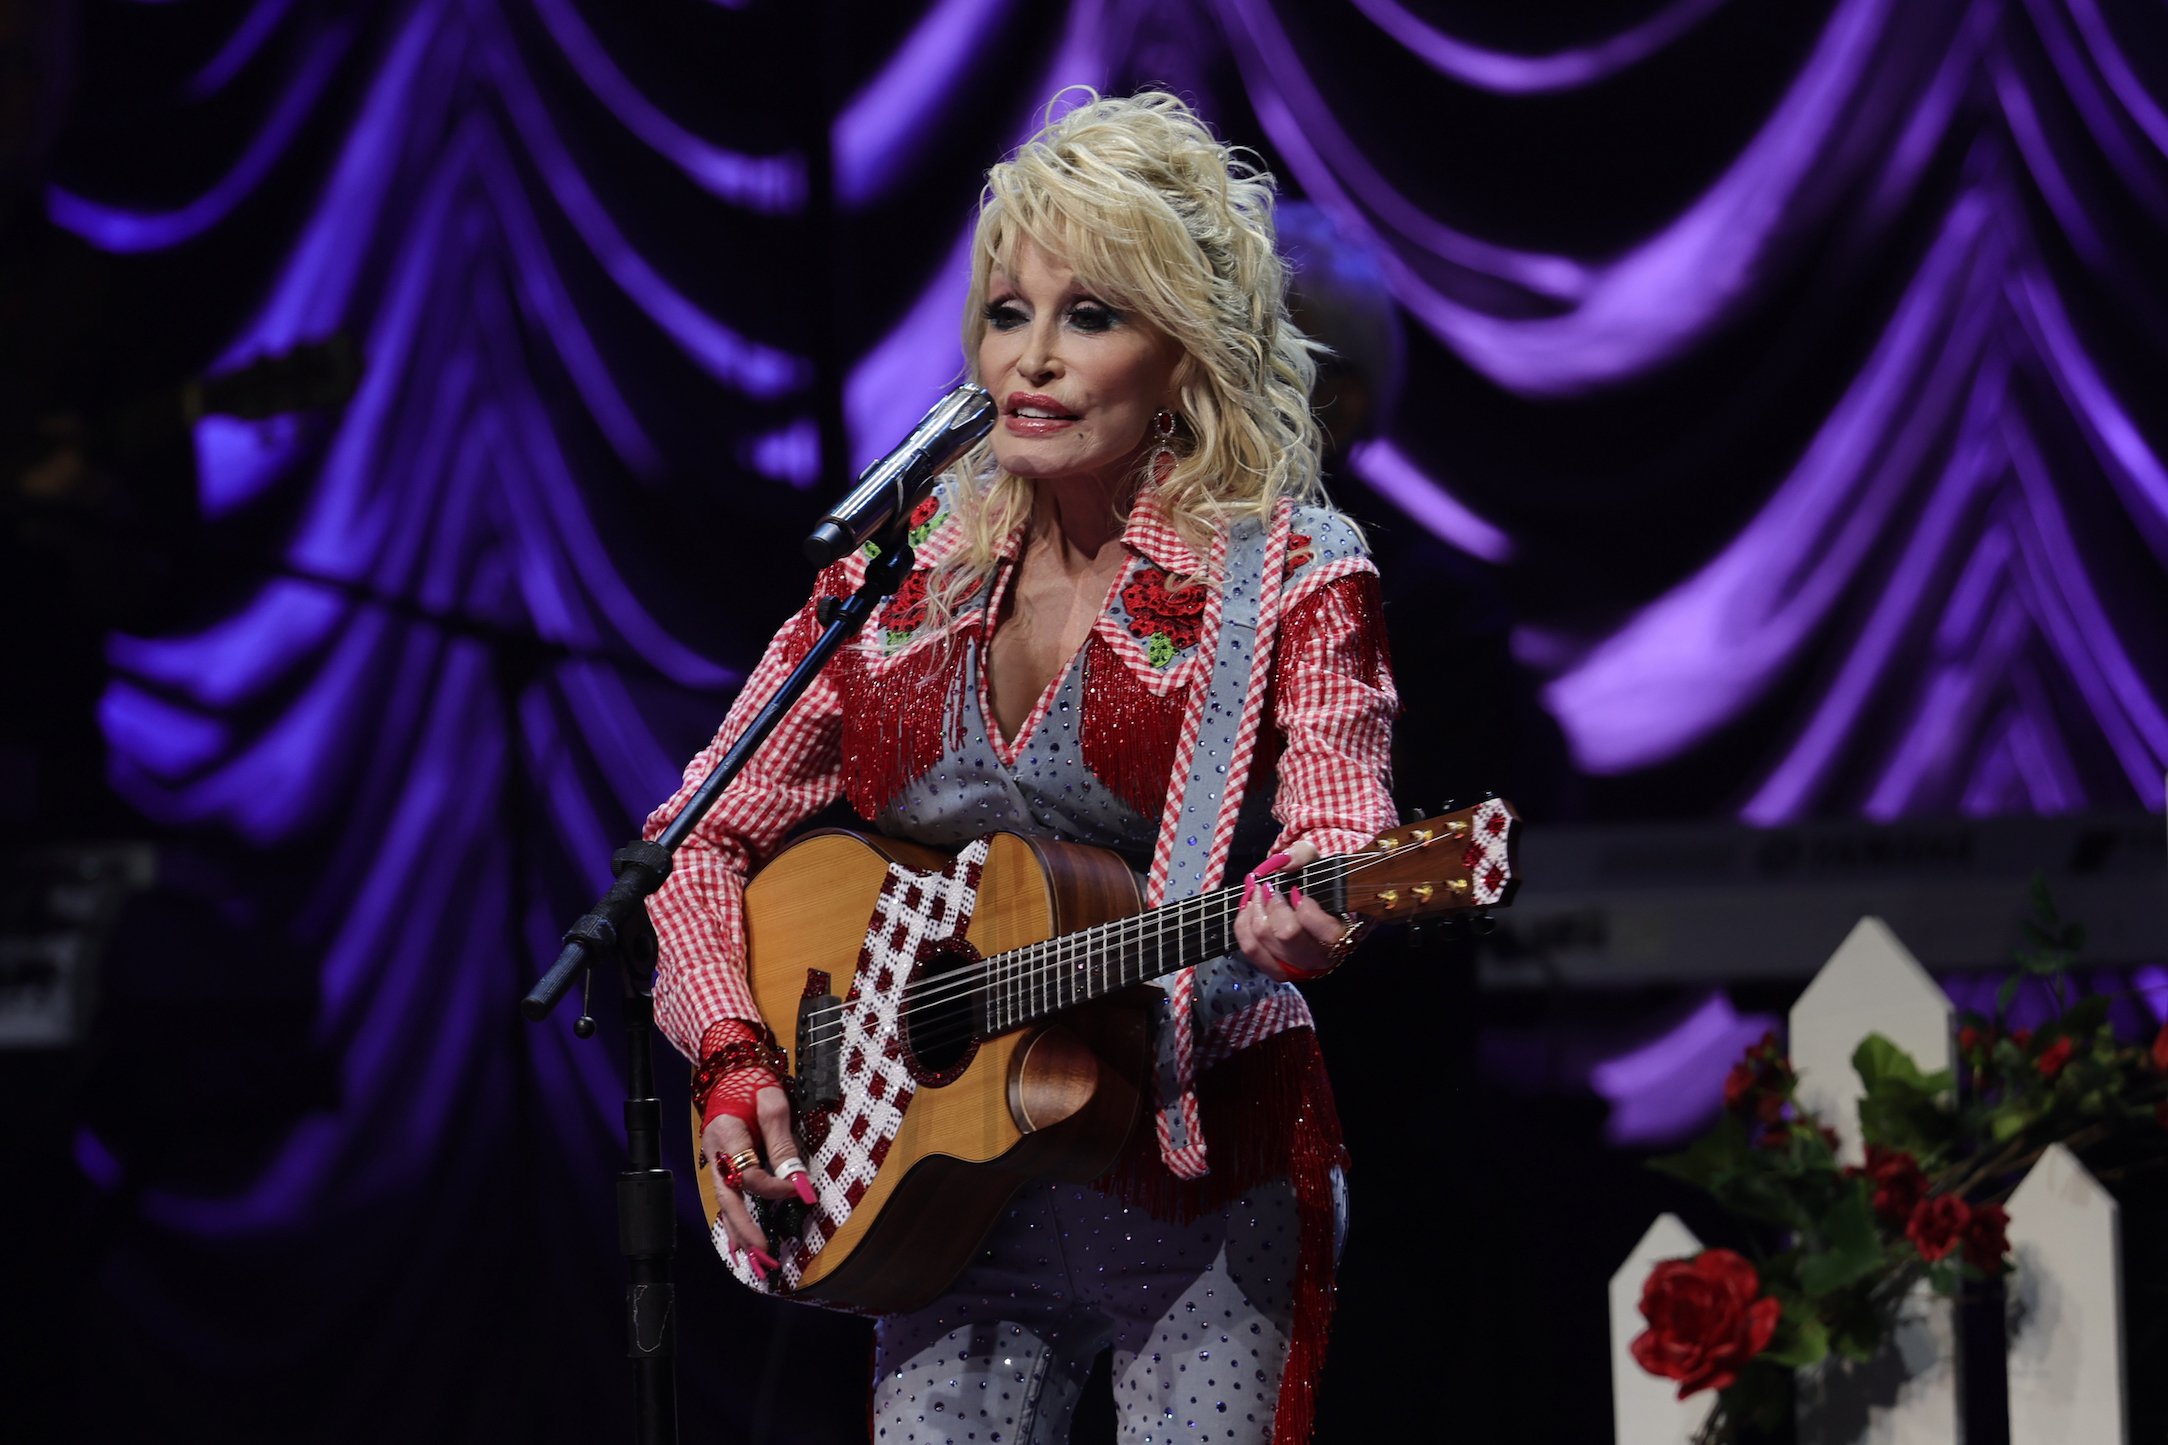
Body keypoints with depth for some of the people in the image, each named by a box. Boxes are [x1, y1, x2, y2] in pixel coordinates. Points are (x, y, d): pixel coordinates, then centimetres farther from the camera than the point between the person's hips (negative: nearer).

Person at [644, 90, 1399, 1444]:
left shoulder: (1287, 580, -4)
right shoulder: (903, 573, 6)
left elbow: (1338, 815, -19)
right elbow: (706, 837, 10)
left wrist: (1305, 919, -42)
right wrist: (733, 1059, -5)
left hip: (1204, 1186, -3)